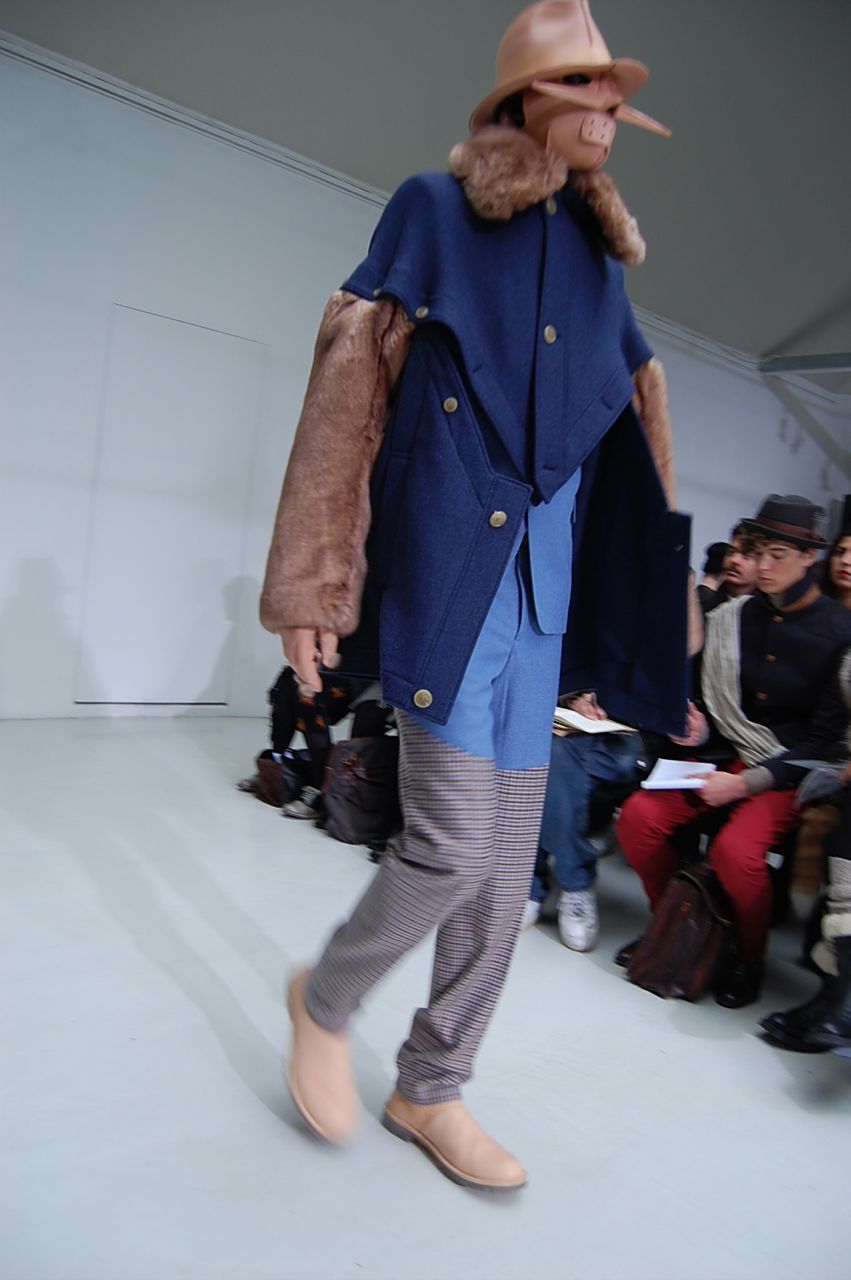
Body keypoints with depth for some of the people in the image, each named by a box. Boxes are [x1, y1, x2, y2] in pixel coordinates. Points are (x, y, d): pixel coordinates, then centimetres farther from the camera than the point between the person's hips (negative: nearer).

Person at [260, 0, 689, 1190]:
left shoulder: (599, 253, 19)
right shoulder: (433, 208, 4)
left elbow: (628, 439, 18)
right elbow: (351, 384, -3)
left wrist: (653, 620, 13)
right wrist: (314, 586, -10)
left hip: (543, 575, 6)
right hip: (446, 560, -6)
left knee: (508, 862, 6)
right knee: (455, 843, -11)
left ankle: (431, 1090, 25)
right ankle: (326, 998, 21)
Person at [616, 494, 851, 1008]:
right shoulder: (731, 617, 5)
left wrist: (747, 782, -19)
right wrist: (699, 729, -6)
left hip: (792, 772, -5)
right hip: (730, 755, 5)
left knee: (735, 849, -31)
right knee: (639, 815, -16)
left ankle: (752, 957, 1)